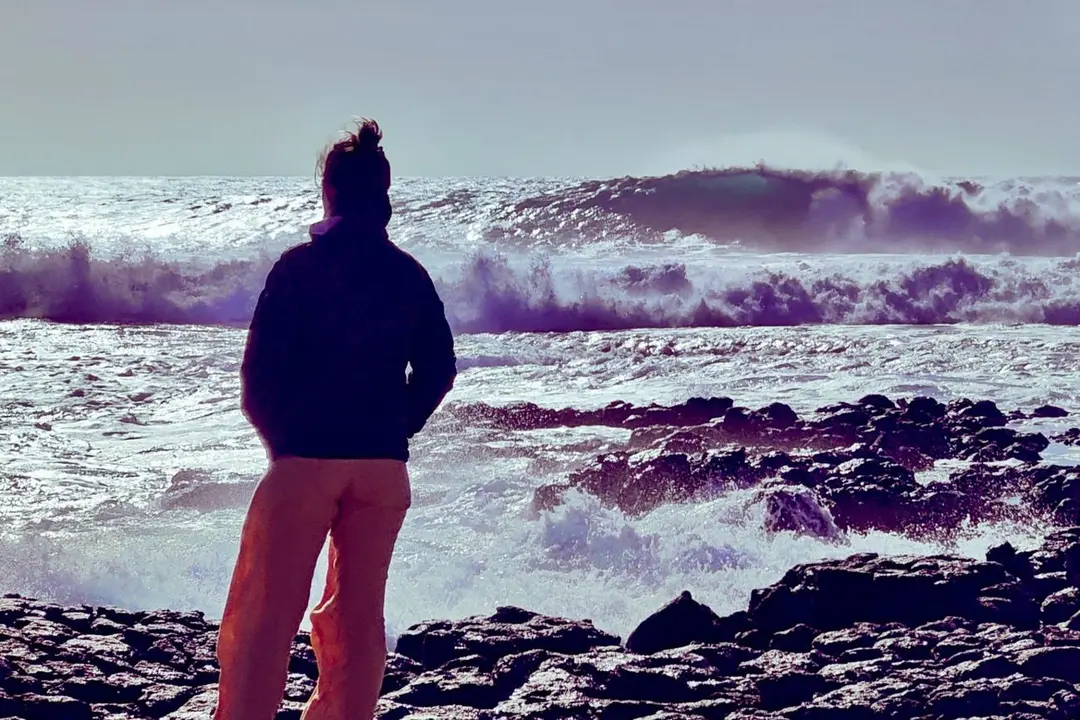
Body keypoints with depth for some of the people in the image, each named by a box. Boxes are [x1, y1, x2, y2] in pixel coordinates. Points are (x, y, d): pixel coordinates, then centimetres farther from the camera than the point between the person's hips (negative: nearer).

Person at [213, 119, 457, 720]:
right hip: (384, 467, 4)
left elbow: (260, 367, -6)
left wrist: (278, 436, 8)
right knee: (359, 614, 11)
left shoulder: (300, 265, -6)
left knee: (265, 612, 0)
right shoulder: (410, 275, 5)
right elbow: (438, 370, 6)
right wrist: (393, 433, 13)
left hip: (305, 459, -4)